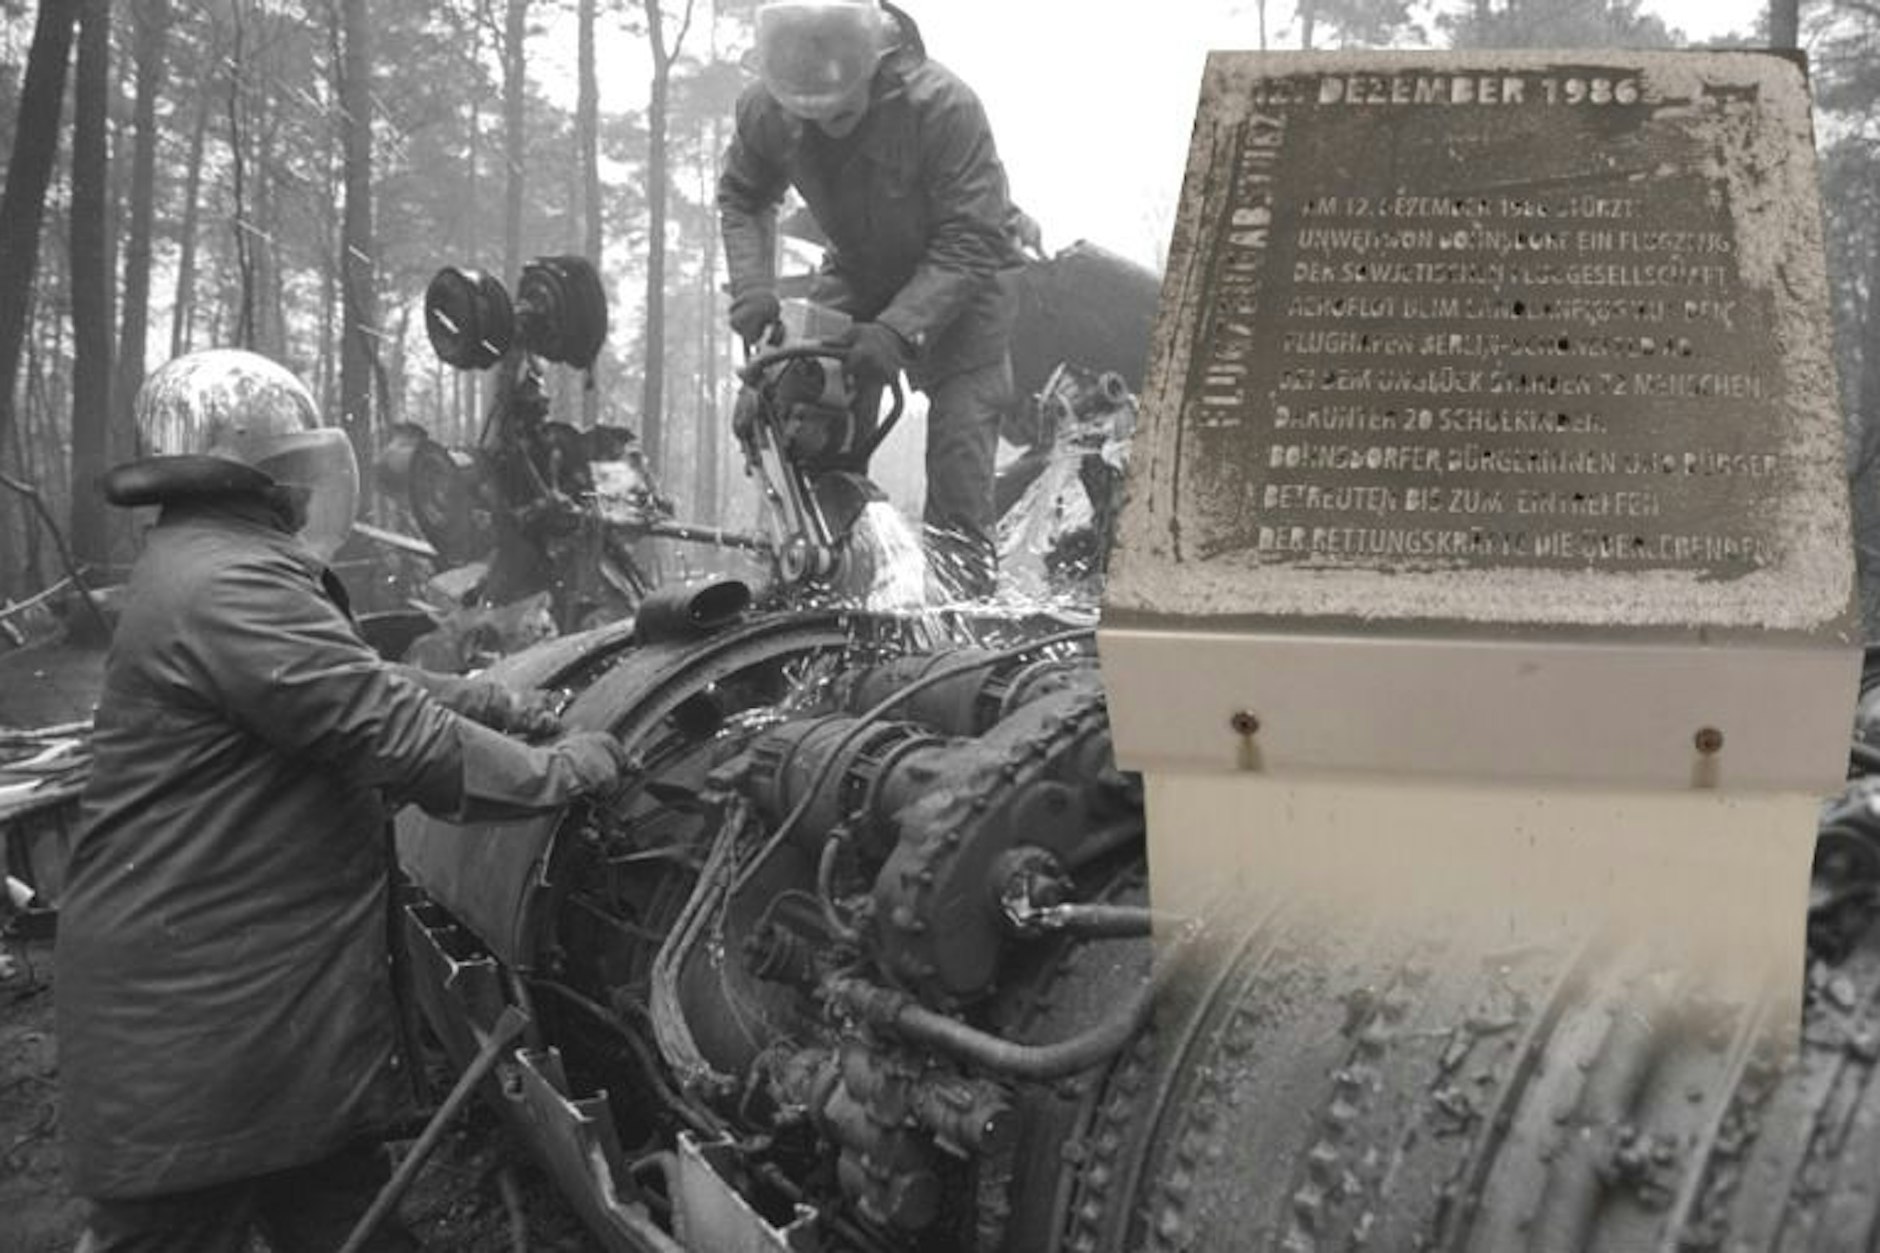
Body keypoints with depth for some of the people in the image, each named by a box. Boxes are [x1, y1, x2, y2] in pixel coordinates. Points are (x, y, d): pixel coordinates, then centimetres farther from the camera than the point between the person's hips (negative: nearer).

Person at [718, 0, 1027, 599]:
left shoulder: (944, 106, -36)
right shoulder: (764, 110, -21)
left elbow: (970, 246, -32)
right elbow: (741, 198, 0)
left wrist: (897, 329, -41)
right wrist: (751, 288, -18)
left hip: (958, 278, -4)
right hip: (856, 273, 4)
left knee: (963, 410, -17)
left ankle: (961, 552, -6)